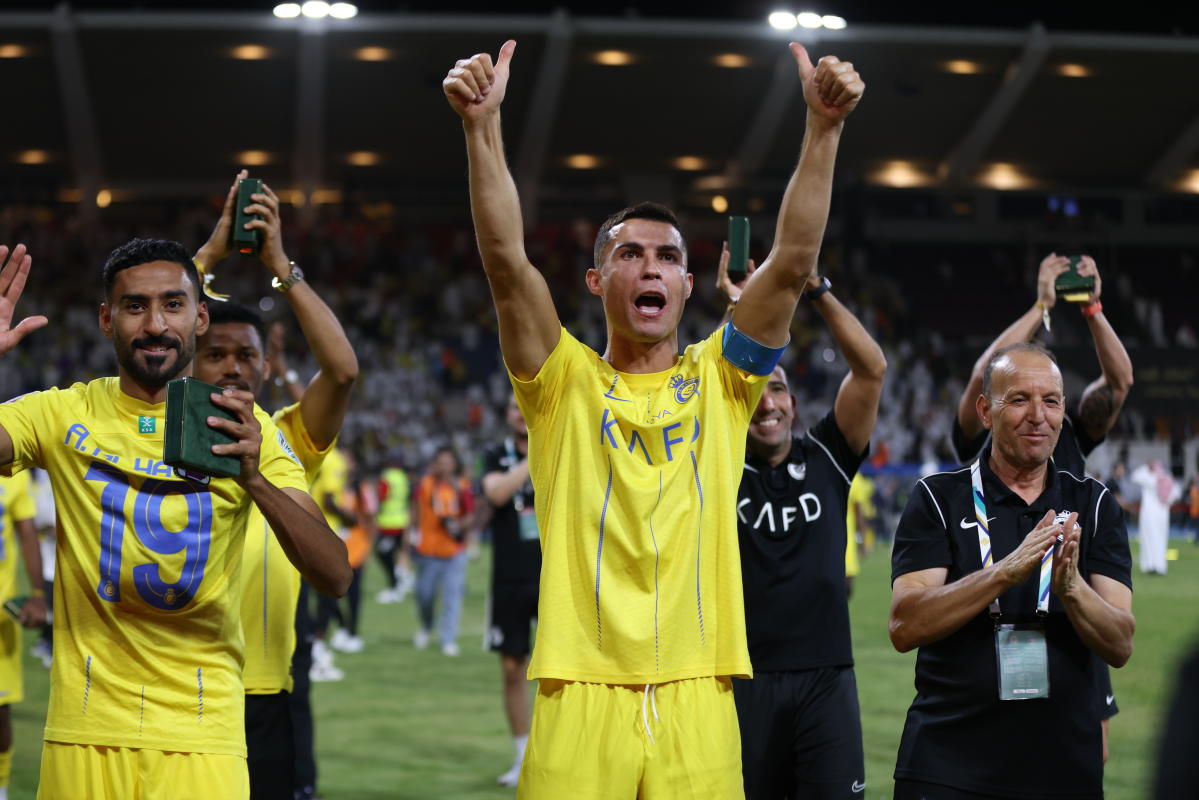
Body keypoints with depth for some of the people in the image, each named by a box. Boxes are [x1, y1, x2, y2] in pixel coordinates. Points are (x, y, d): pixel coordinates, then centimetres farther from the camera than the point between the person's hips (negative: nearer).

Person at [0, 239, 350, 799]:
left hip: (202, 734, 0)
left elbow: (335, 578, -10)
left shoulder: (242, 427, -1)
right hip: (86, 727, 1)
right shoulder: (64, 414, 0)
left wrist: (255, 480, -26)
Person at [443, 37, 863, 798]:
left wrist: (823, 127, -10)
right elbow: (507, 260, -6)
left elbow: (793, 263, 0)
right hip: (580, 695, -1)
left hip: (697, 699, 1)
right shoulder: (564, 384, 7)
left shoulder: (720, 381, 11)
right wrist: (483, 125, -17)